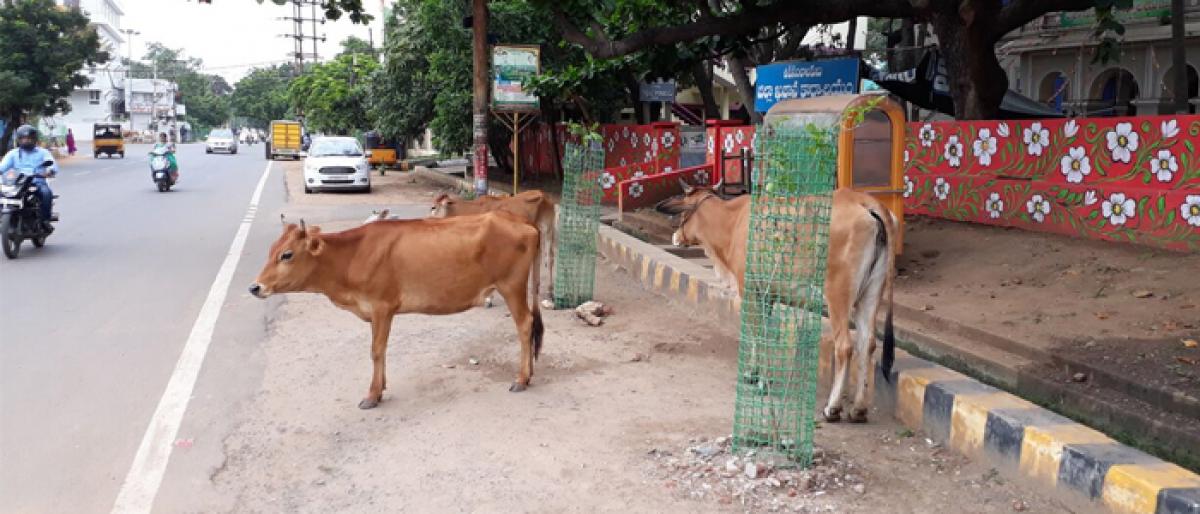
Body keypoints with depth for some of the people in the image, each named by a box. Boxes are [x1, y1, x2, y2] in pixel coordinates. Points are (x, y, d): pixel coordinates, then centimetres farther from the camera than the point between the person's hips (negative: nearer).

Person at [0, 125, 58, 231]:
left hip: (38, 183, -2)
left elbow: (53, 165, -5)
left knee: (46, 192, -35)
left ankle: (45, 220, -27)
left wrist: (50, 170, -30)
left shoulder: (43, 152, 13)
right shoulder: (13, 153, 19)